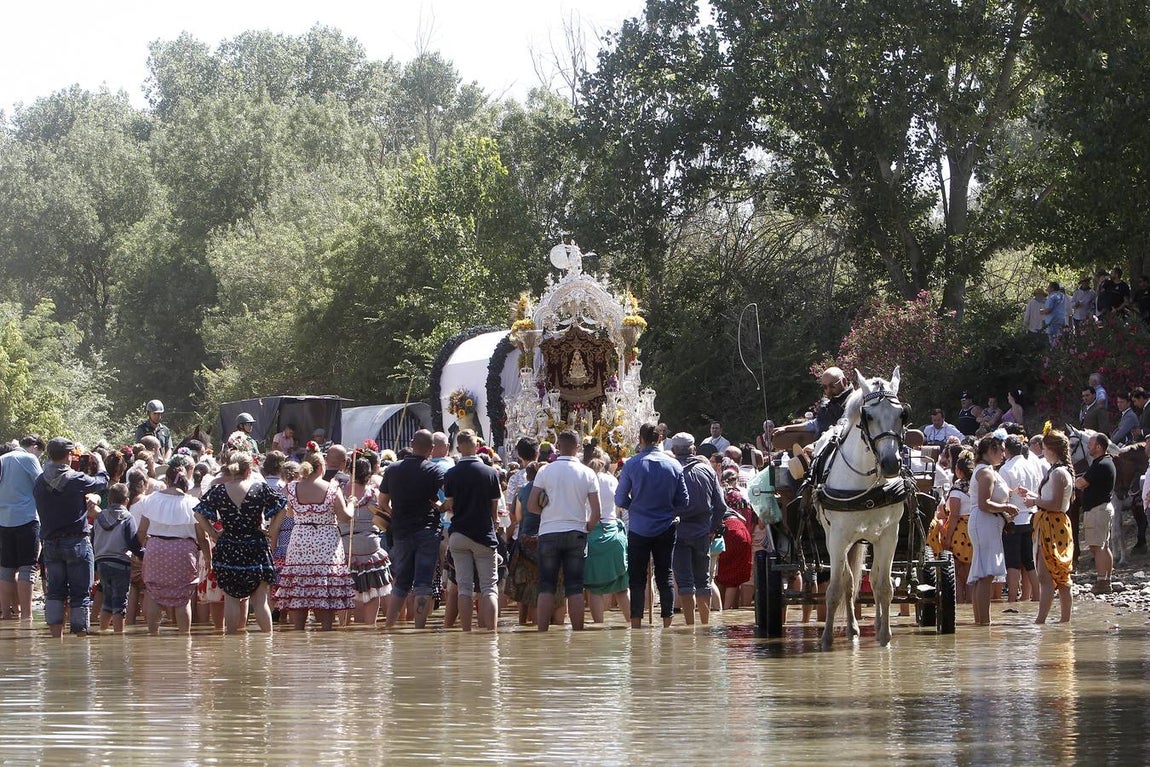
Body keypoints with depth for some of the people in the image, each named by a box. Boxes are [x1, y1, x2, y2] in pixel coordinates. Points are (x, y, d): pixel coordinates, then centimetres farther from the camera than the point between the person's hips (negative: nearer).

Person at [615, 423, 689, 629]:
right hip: (666, 529, 2)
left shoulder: (632, 465, -9)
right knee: (665, 576, 9)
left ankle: (636, 624, -1)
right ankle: (667, 621, 8)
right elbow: (683, 501, 2)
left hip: (639, 529, -2)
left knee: (637, 579, 3)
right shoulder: (674, 465, -1)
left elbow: (620, 500, -4)